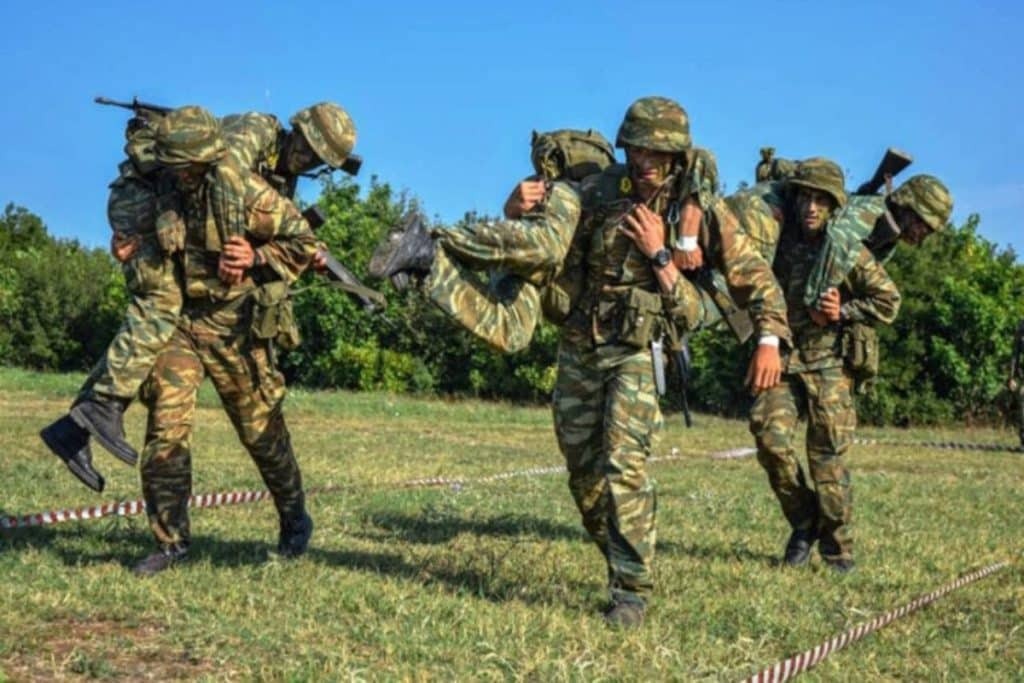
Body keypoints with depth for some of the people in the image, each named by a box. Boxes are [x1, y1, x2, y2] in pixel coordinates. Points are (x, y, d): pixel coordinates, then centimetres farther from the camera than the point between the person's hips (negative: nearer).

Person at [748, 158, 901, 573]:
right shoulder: (780, 243, 7)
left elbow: (888, 301, 3)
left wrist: (842, 313, -9)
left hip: (828, 364, -2)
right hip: (782, 358, 3)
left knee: (828, 458, -2)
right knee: (770, 436, -15)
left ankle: (837, 549, 12)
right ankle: (803, 522, 7)